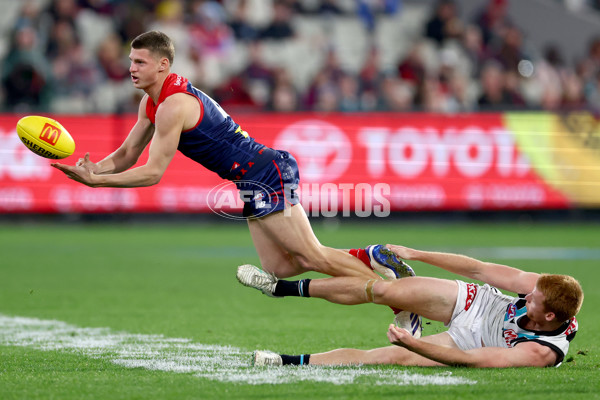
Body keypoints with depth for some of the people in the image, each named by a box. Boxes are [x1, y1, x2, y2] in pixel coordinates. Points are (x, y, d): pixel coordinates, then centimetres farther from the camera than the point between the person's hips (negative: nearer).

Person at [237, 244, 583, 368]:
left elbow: (468, 360, -35)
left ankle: (293, 363, -6)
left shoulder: (543, 352, -36)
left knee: (396, 356, -20)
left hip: (472, 342, -4)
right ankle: (282, 287, 4)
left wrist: (412, 342, -37)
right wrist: (415, 254, -12)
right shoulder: (540, 287, -24)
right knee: (382, 290, -10)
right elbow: (480, 270, -14)